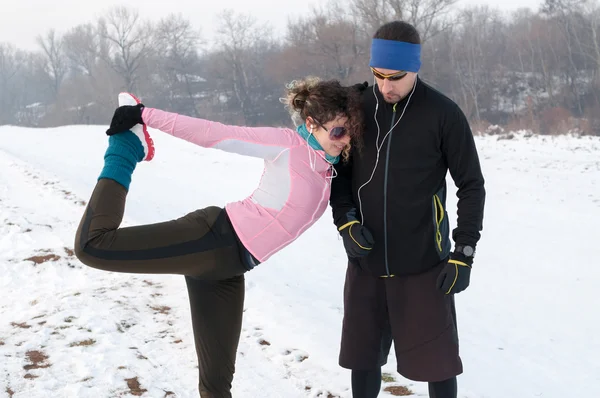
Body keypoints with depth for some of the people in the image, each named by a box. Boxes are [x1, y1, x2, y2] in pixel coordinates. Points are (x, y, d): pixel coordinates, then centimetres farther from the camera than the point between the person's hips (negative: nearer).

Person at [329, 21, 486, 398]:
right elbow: (339, 169, 8)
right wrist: (346, 221, -8)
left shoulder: (443, 114, -10)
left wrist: (464, 254, -8)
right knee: (363, 354, 12)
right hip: (366, 261, 3)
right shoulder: (358, 106, -1)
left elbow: (472, 185, -4)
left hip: (424, 264, -3)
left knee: (435, 356, 4)